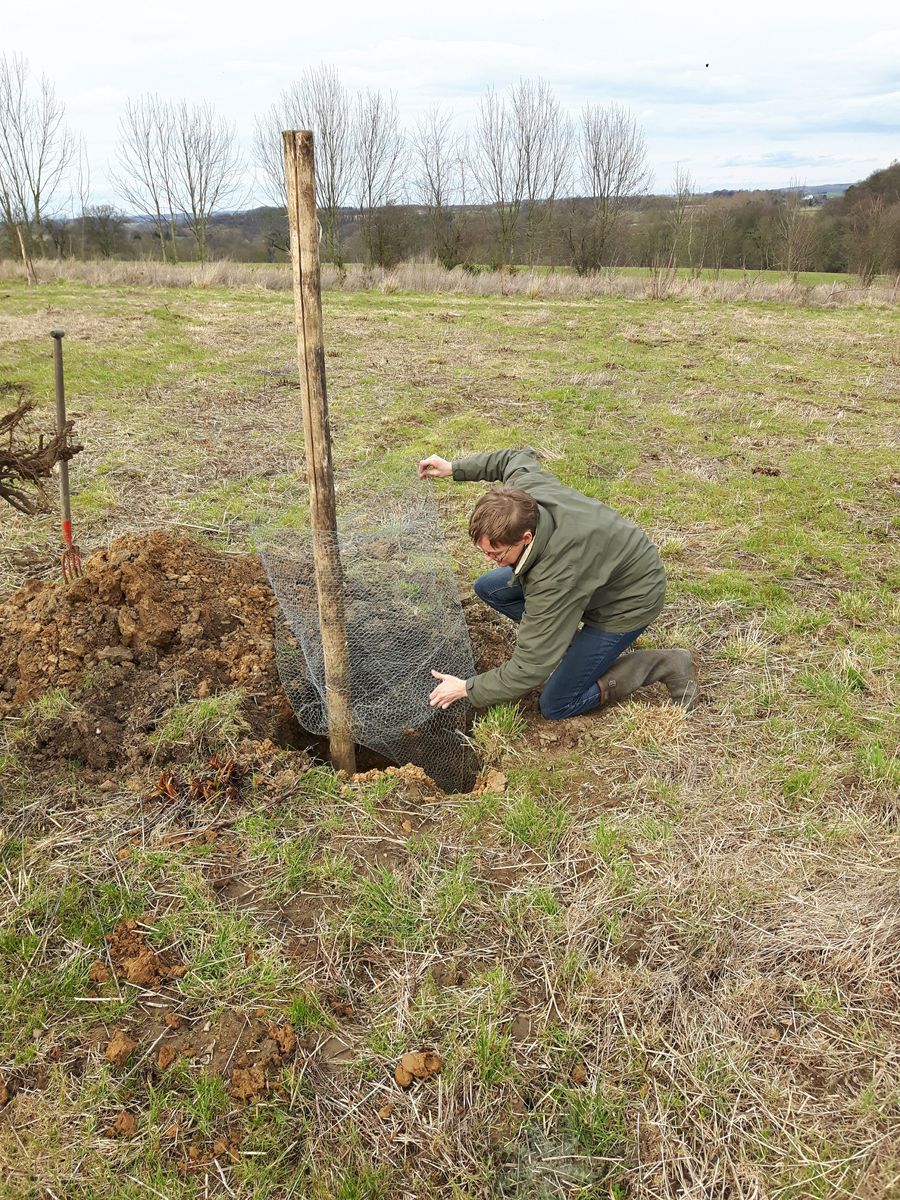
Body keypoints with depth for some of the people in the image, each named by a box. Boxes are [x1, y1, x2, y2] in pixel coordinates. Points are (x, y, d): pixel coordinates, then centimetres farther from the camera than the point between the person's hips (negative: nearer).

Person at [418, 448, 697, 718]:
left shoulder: (555, 577, -42)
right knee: (488, 587, 0)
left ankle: (666, 665, 1)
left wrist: (467, 689, -21)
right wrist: (454, 468, 4)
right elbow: (518, 456, 5)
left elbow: (529, 669, -33)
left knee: (556, 706, -6)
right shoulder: (522, 487, -24)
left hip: (629, 600, -8)